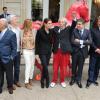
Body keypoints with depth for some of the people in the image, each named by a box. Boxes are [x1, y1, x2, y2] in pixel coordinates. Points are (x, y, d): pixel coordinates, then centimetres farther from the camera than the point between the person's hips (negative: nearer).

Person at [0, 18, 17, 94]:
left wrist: (11, 57, -9)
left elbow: (14, 48, -7)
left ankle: (10, 87, 31)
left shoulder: (11, 34, -11)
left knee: (9, 74, 11)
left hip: (7, 59, -4)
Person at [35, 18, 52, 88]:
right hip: (42, 52, -5)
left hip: (48, 52, 5)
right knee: (45, 67, -10)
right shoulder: (40, 31, -8)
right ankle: (47, 81, 6)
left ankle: (42, 81, 22)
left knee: (45, 67, 9)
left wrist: (51, 51, 10)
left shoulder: (50, 31, 6)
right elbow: (37, 42, -7)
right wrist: (37, 53, -9)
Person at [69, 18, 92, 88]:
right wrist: (81, 44, -17)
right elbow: (72, 41, -11)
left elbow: (90, 41, -9)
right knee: (74, 66, 11)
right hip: (75, 51, -1)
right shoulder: (74, 31, -5)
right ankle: (73, 79, 29)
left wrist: (80, 41, -16)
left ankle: (78, 80, 24)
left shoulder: (87, 31, 0)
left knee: (80, 67, 9)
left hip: (83, 52, 1)